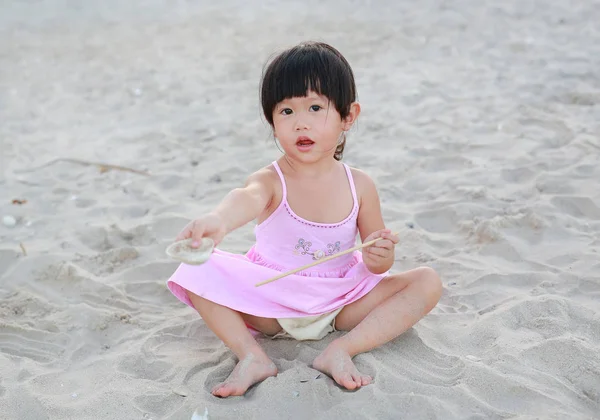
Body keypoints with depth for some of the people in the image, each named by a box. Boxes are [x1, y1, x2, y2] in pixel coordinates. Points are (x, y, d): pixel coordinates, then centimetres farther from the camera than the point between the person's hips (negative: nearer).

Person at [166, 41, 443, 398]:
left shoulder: (360, 186, -7)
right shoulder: (271, 181, -16)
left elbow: (376, 263, 2)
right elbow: (247, 199, -44)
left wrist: (380, 256, -23)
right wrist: (219, 220, -68)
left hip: (340, 301, 2)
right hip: (271, 305, -2)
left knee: (428, 282, -13)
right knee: (198, 270, -22)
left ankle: (341, 349, -24)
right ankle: (252, 357, -22)